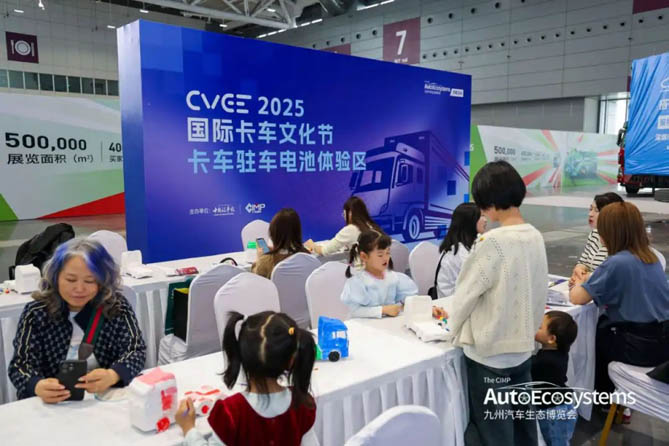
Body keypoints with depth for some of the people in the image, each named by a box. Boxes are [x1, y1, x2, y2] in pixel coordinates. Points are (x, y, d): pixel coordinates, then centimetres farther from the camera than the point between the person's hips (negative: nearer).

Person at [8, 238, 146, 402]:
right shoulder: (36, 313, -2)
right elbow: (21, 364, -6)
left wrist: (112, 376, -32)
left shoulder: (116, 306, -4)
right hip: (53, 405, 1)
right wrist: (38, 386, -29)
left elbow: (136, 350, -10)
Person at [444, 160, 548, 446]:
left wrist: (455, 330, 5)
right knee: (521, 421, 20)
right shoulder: (535, 237, 1)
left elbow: (466, 292, -13)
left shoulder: (492, 243, -23)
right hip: (523, 347, 7)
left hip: (490, 353, -7)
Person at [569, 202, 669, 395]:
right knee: (603, 323, 24)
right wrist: (588, 281, 10)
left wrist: (579, 282, 5)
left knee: (594, 333, 18)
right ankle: (609, 392, 36)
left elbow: (576, 298, -16)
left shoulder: (616, 263, -20)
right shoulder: (651, 256, 5)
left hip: (642, 346, -7)